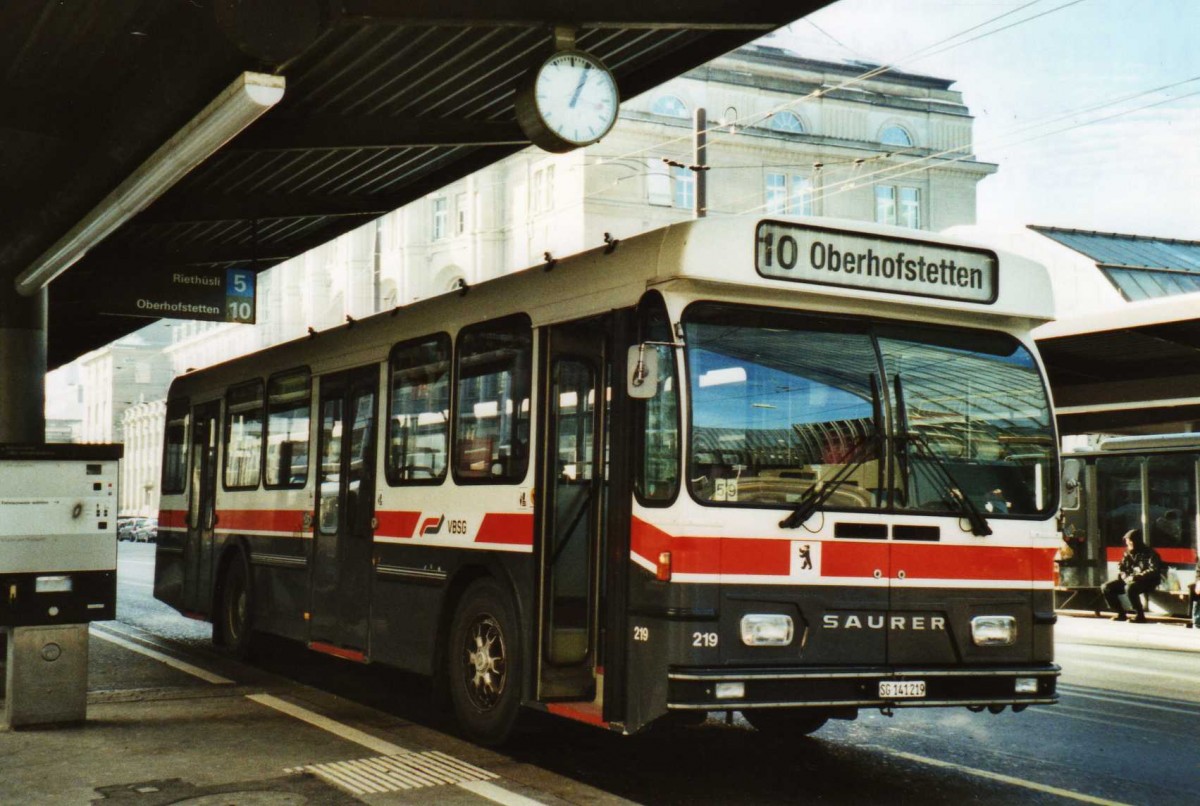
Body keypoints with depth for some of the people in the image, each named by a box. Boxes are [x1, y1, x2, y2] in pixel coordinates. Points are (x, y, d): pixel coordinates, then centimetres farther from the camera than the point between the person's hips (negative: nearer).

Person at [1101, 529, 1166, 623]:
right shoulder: (1128, 553, 10)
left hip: (1146, 582, -7)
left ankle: (1140, 615, -21)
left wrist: (1136, 577, -27)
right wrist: (1126, 577, -11)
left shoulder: (1149, 553, -8)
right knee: (1107, 587, -8)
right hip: (1130, 580, 7)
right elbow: (1121, 568, 12)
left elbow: (1154, 571, -19)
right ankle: (1121, 614, 0)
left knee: (1130, 588, -39)